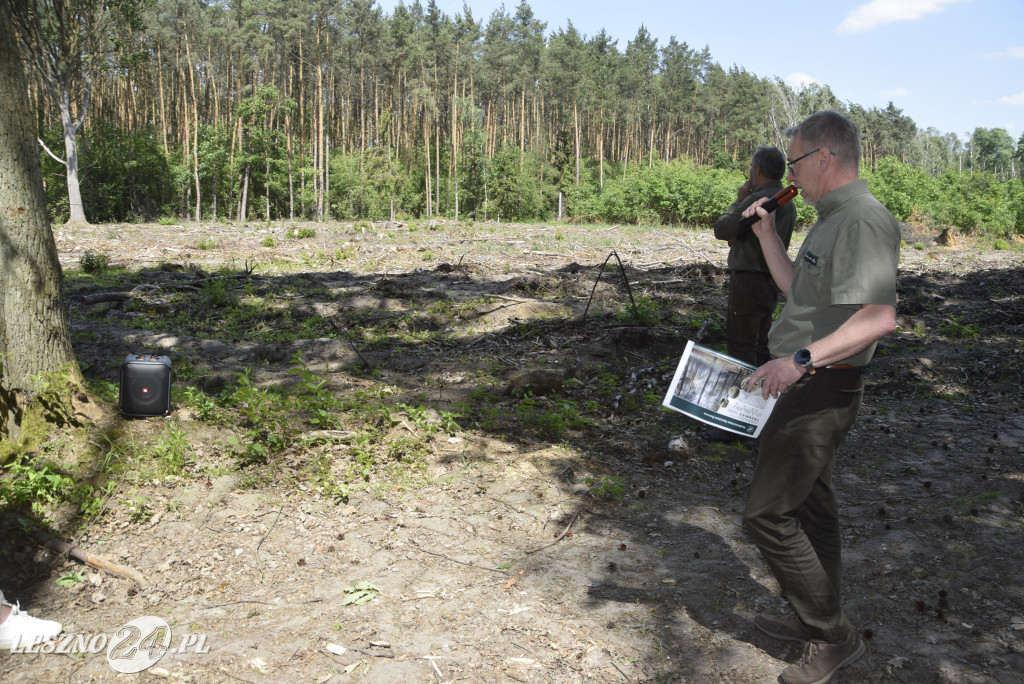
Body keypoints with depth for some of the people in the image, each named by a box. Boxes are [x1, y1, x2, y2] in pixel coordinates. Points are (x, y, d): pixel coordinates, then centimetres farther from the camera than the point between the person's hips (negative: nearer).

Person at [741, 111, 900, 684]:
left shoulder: (863, 221, -20)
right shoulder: (834, 219, 14)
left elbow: (880, 317, -32)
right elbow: (797, 288, 24)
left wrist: (802, 359, -38)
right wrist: (766, 232, 18)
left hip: (822, 389, -11)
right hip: (811, 385, 11)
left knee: (768, 513, -6)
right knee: (811, 506, 19)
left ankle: (835, 636, 9)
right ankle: (819, 622, 35)